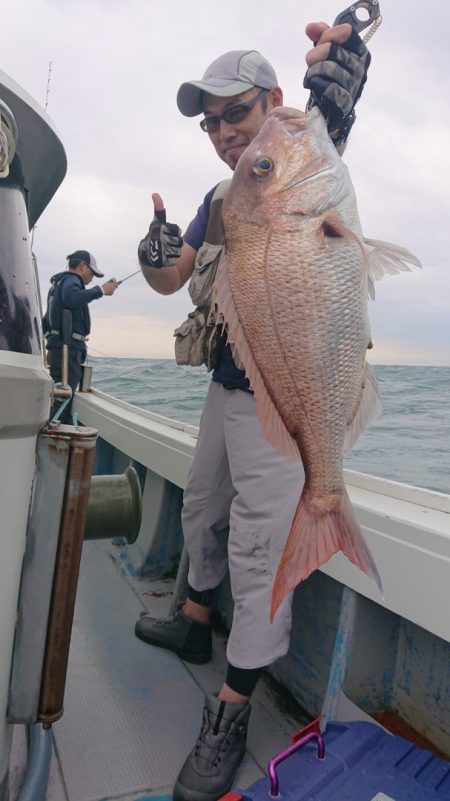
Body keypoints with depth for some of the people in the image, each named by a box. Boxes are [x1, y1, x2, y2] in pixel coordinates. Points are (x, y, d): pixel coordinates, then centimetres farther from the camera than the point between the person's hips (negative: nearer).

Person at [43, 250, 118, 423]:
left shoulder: (59, 282, 27)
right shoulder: (70, 279, -3)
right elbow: (72, 298, -28)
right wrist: (101, 290, -21)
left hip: (58, 347, 10)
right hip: (68, 348, -10)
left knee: (61, 398, 12)